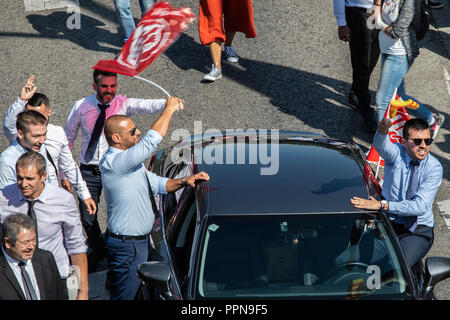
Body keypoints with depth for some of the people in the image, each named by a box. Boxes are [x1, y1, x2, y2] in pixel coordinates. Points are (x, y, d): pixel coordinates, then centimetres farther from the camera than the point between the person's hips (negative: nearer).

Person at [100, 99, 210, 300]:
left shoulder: (129, 162, 11)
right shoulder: (113, 163, -23)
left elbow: (157, 184, 18)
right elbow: (152, 140, -27)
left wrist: (183, 181, -1)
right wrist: (170, 109, -15)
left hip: (140, 241, 10)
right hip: (126, 247, -10)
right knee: (123, 296, -2)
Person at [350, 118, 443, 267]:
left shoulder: (434, 167, -8)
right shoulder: (396, 153, -5)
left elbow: (420, 206, -20)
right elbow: (381, 144, -31)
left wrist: (382, 205, -30)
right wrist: (383, 130, -57)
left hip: (418, 230, -1)